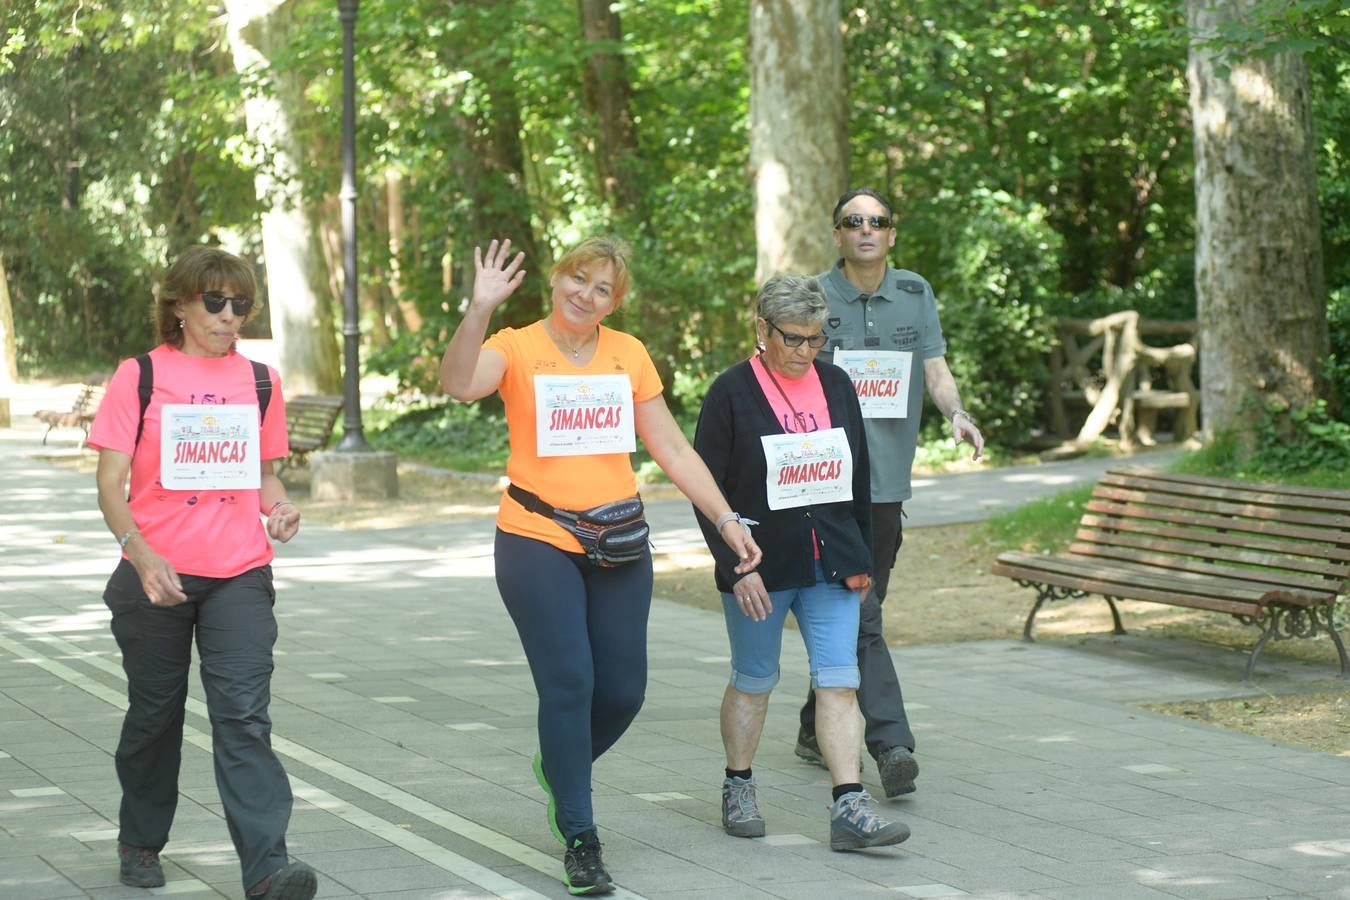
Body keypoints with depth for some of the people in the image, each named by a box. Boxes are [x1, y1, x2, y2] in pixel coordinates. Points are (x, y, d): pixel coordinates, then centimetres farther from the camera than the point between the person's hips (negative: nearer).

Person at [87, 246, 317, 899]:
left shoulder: (260, 380, 9)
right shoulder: (139, 376, -1)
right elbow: (111, 484, -5)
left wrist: (280, 508, -3)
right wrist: (142, 555, -21)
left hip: (240, 576, 1)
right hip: (155, 575, -1)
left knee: (243, 717, -12)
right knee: (154, 715, 12)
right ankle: (140, 844, 34)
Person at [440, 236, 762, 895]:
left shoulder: (627, 353, 7)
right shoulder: (517, 348, -4)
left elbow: (672, 449, 10)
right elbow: (459, 384, -25)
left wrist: (726, 518, 5)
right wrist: (480, 308, -35)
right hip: (536, 543, -4)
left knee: (623, 690, 5)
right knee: (569, 685, -10)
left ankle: (560, 768, 36)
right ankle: (579, 840, 1)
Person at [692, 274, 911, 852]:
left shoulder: (835, 386, 8)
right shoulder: (732, 393, -7)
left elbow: (858, 476, 16)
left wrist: (860, 558, 14)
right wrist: (736, 567, -14)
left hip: (830, 566, 4)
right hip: (760, 567, -3)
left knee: (839, 682, -5)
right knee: (753, 681, 10)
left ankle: (849, 809, -9)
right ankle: (738, 788, 28)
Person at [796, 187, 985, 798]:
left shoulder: (914, 295, 11)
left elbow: (935, 368, 8)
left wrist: (956, 414, -12)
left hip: (888, 478, 4)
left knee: (855, 610, 12)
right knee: (858, 616, -11)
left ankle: (817, 727, 26)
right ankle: (890, 743, -14)